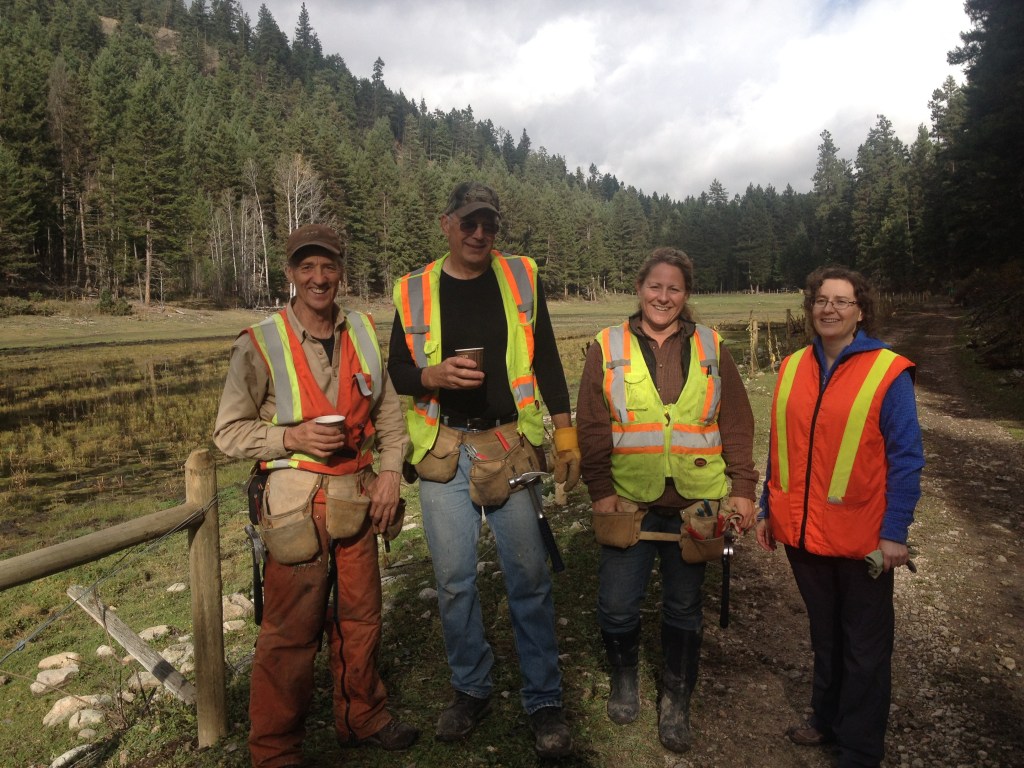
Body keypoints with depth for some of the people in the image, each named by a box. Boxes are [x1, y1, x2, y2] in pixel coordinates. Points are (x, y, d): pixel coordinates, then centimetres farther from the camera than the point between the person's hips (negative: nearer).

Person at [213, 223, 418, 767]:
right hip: (296, 504, -4)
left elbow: (389, 410, 12)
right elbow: (228, 433, -6)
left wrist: (391, 469, 0)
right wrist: (293, 438, -20)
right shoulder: (260, 345, -9)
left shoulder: (362, 332, 5)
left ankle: (361, 718, 39)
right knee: (290, 633, 3)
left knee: (360, 617, 16)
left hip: (357, 497, 5)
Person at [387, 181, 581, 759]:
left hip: (510, 444, -1)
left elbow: (547, 360, 6)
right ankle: (472, 690, 30)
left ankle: (545, 700, 21)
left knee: (529, 576, 3)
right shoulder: (414, 291, 5)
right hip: (443, 450, 1)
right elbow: (397, 372, 8)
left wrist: (567, 437, 1)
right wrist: (434, 375, -14)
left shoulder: (521, 277, 4)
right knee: (454, 578, 8)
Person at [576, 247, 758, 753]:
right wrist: (600, 489, -8)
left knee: (684, 606, 13)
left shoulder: (710, 349, 7)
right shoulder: (608, 348, 2)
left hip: (694, 503, 1)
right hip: (627, 503, -1)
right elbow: (591, 427, -2)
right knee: (616, 604, 2)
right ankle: (624, 675, 34)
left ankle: (676, 701, 35)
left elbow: (736, 424, 6)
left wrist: (742, 488, 0)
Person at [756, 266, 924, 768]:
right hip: (802, 533, 4)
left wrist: (895, 533, -14)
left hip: (862, 539, -4)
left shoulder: (888, 372, -11)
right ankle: (827, 719, 42)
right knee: (824, 636, 22)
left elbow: (906, 459, -11)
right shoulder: (793, 368, 3)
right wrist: (768, 510, 8)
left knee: (864, 649, 13)